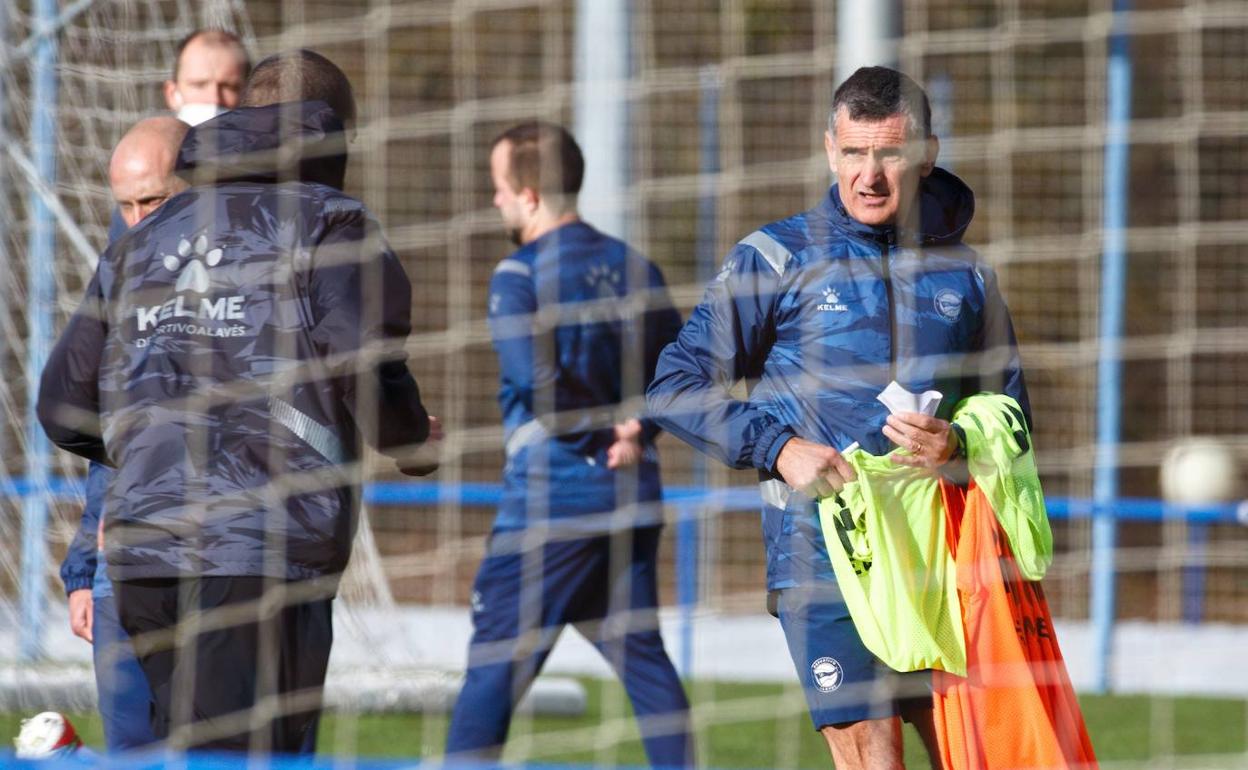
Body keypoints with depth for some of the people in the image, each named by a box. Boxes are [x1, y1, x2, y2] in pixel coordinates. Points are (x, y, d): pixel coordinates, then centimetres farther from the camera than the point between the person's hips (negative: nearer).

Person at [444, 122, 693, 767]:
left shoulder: (520, 275, -8)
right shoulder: (635, 269, 12)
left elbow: (535, 380, -20)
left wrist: (606, 437, -9)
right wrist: (635, 432, -2)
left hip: (549, 499, -6)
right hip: (632, 500, 6)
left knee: (495, 665, -3)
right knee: (642, 659, 11)